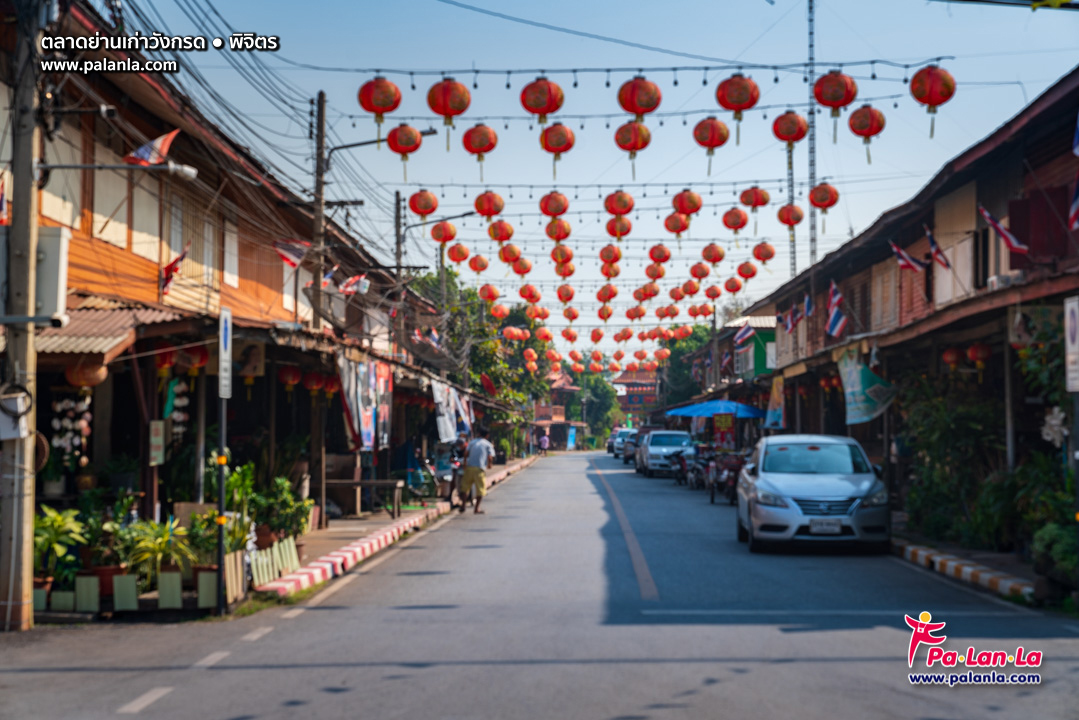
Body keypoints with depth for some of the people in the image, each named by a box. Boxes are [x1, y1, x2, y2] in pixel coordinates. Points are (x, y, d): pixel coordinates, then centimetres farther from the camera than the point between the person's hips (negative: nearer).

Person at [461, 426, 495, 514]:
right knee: (480, 489, 4)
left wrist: (465, 463, 16)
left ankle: (462, 505, 5)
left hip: (469, 467, 3)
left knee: (465, 487, 12)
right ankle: (477, 508, 0)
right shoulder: (488, 445, 6)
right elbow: (490, 457, -5)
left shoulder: (472, 442, 14)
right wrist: (490, 464, 14)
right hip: (480, 468, -3)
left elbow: (466, 454, 5)